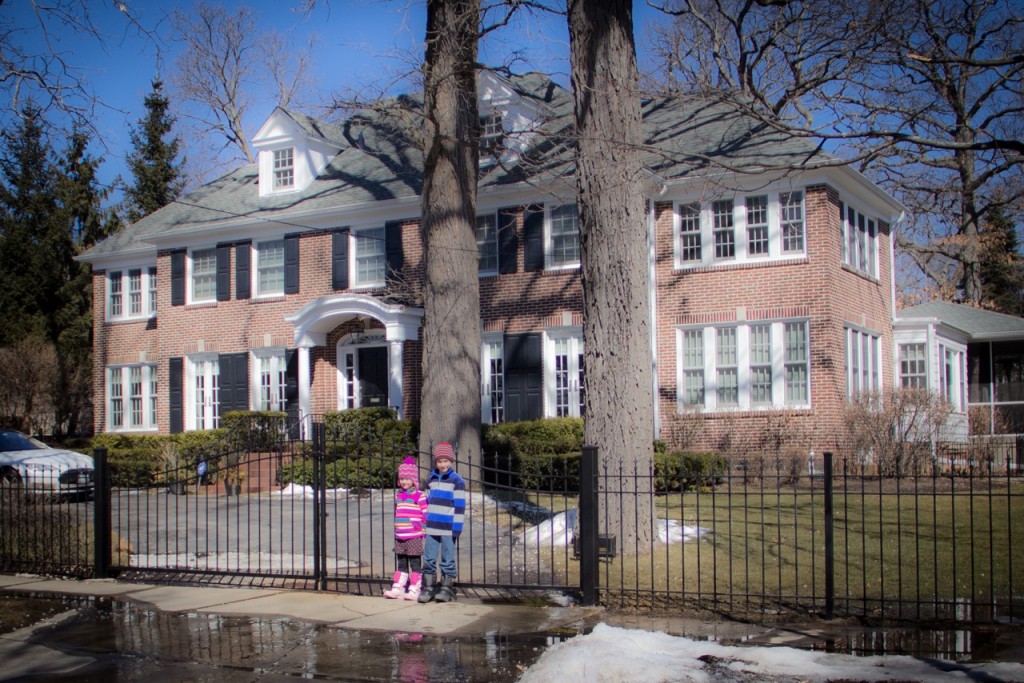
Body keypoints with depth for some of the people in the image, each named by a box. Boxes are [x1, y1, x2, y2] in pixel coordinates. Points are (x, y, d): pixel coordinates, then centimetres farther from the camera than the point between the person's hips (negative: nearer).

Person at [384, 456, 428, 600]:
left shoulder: (419, 496, -7)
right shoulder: (398, 496, 12)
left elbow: (425, 514, -7)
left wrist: (424, 531, -9)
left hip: (414, 536, -6)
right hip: (400, 537, 6)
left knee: (414, 563, 1)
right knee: (401, 564, 12)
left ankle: (414, 590, 5)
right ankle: (397, 589, 15)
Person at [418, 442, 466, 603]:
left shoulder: (457, 481, -5)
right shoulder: (431, 480, 13)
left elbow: (460, 505, -8)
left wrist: (457, 527, -12)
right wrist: (424, 523, 19)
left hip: (448, 528, -5)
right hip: (431, 527, 5)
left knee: (447, 560, 3)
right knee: (428, 559, 5)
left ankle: (447, 588, 11)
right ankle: (428, 588, 12)